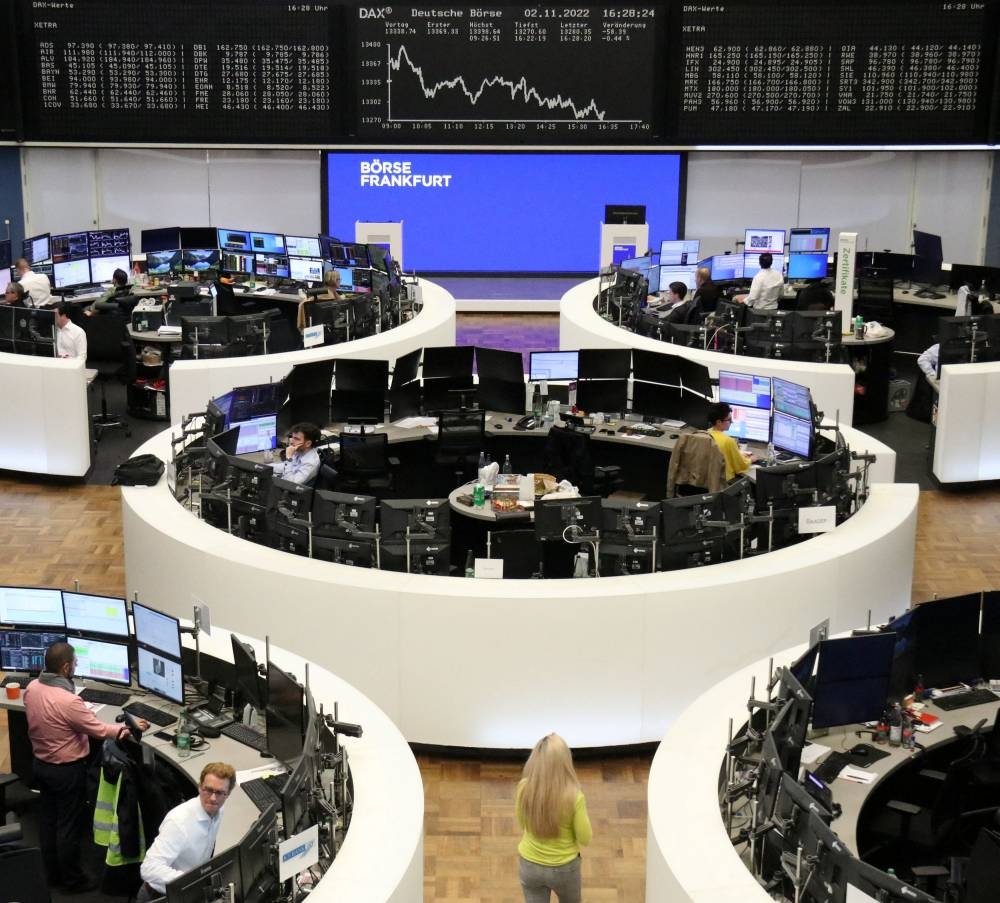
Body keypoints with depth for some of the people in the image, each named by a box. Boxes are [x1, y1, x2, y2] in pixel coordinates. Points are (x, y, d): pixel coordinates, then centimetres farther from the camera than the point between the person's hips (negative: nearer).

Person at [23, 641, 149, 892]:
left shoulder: (31, 688, -8)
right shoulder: (68, 701, -32)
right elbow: (100, 730, -22)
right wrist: (129, 728, -8)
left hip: (41, 764, 8)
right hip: (67, 770, -8)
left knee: (48, 819, 20)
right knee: (69, 825, 8)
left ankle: (53, 874, 34)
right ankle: (71, 879, 22)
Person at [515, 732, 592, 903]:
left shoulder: (524, 788, -20)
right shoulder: (573, 796, -28)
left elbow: (522, 824, 0)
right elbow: (585, 838, -14)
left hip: (530, 865, 2)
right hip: (564, 867, -2)